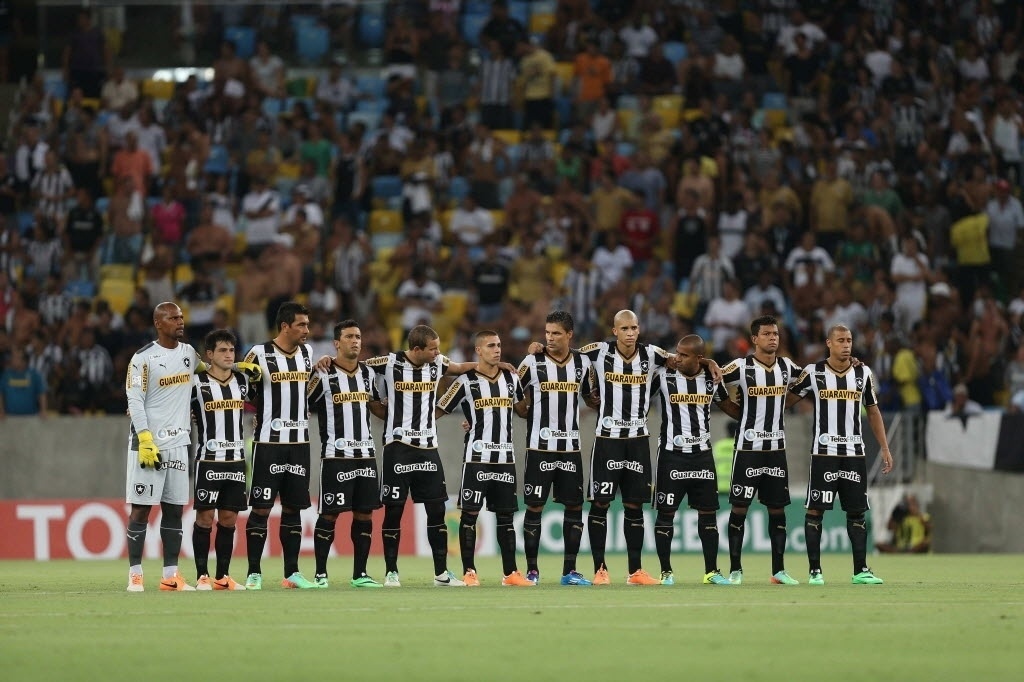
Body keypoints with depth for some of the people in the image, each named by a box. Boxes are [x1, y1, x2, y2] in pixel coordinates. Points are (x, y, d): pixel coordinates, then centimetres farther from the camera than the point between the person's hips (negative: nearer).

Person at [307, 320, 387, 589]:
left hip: (365, 453, 6)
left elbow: (377, 408, 24)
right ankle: (320, 574, 4)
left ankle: (359, 574, 12)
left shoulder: (367, 373, 13)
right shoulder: (324, 375, -6)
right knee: (329, 514, -4)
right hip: (336, 454, -6)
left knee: (364, 514, 5)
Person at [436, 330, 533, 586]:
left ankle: (510, 573, 11)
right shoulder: (466, 381, -4)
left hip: (505, 457, 5)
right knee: (470, 514, -3)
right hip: (477, 457, -5)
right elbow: (437, 411, -1)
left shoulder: (511, 379, 11)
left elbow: (523, 409, 28)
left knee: (505, 515, 8)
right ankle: (469, 572, 1)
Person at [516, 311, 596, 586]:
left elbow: (593, 397, 20)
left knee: (575, 506, 4)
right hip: (539, 447, -3)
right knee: (534, 506, -2)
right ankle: (532, 570, 5)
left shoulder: (582, 363, 5)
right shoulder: (532, 362, -4)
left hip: (570, 447, 3)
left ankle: (569, 571, 11)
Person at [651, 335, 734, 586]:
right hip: (672, 454, -3)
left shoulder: (712, 379, 4)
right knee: (666, 513, 0)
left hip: (702, 454, 3)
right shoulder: (663, 376, -5)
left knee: (708, 512, 5)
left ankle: (711, 572, 11)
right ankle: (666, 572, 7)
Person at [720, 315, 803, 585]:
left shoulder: (787, 367, 6)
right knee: (739, 507, -2)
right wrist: (743, 415, 0)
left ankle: (779, 570, 11)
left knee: (777, 508, 6)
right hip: (748, 448, -4)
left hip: (776, 448, 4)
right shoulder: (740, 367, -9)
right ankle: (735, 570, 5)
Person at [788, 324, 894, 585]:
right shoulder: (813, 373, -3)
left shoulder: (863, 374, 6)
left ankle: (860, 571, 8)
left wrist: (885, 449, 12)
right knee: (815, 510, -3)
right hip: (823, 453, -3)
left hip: (854, 453, 3)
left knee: (857, 512, 4)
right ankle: (815, 571, 3)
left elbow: (873, 412, 14)